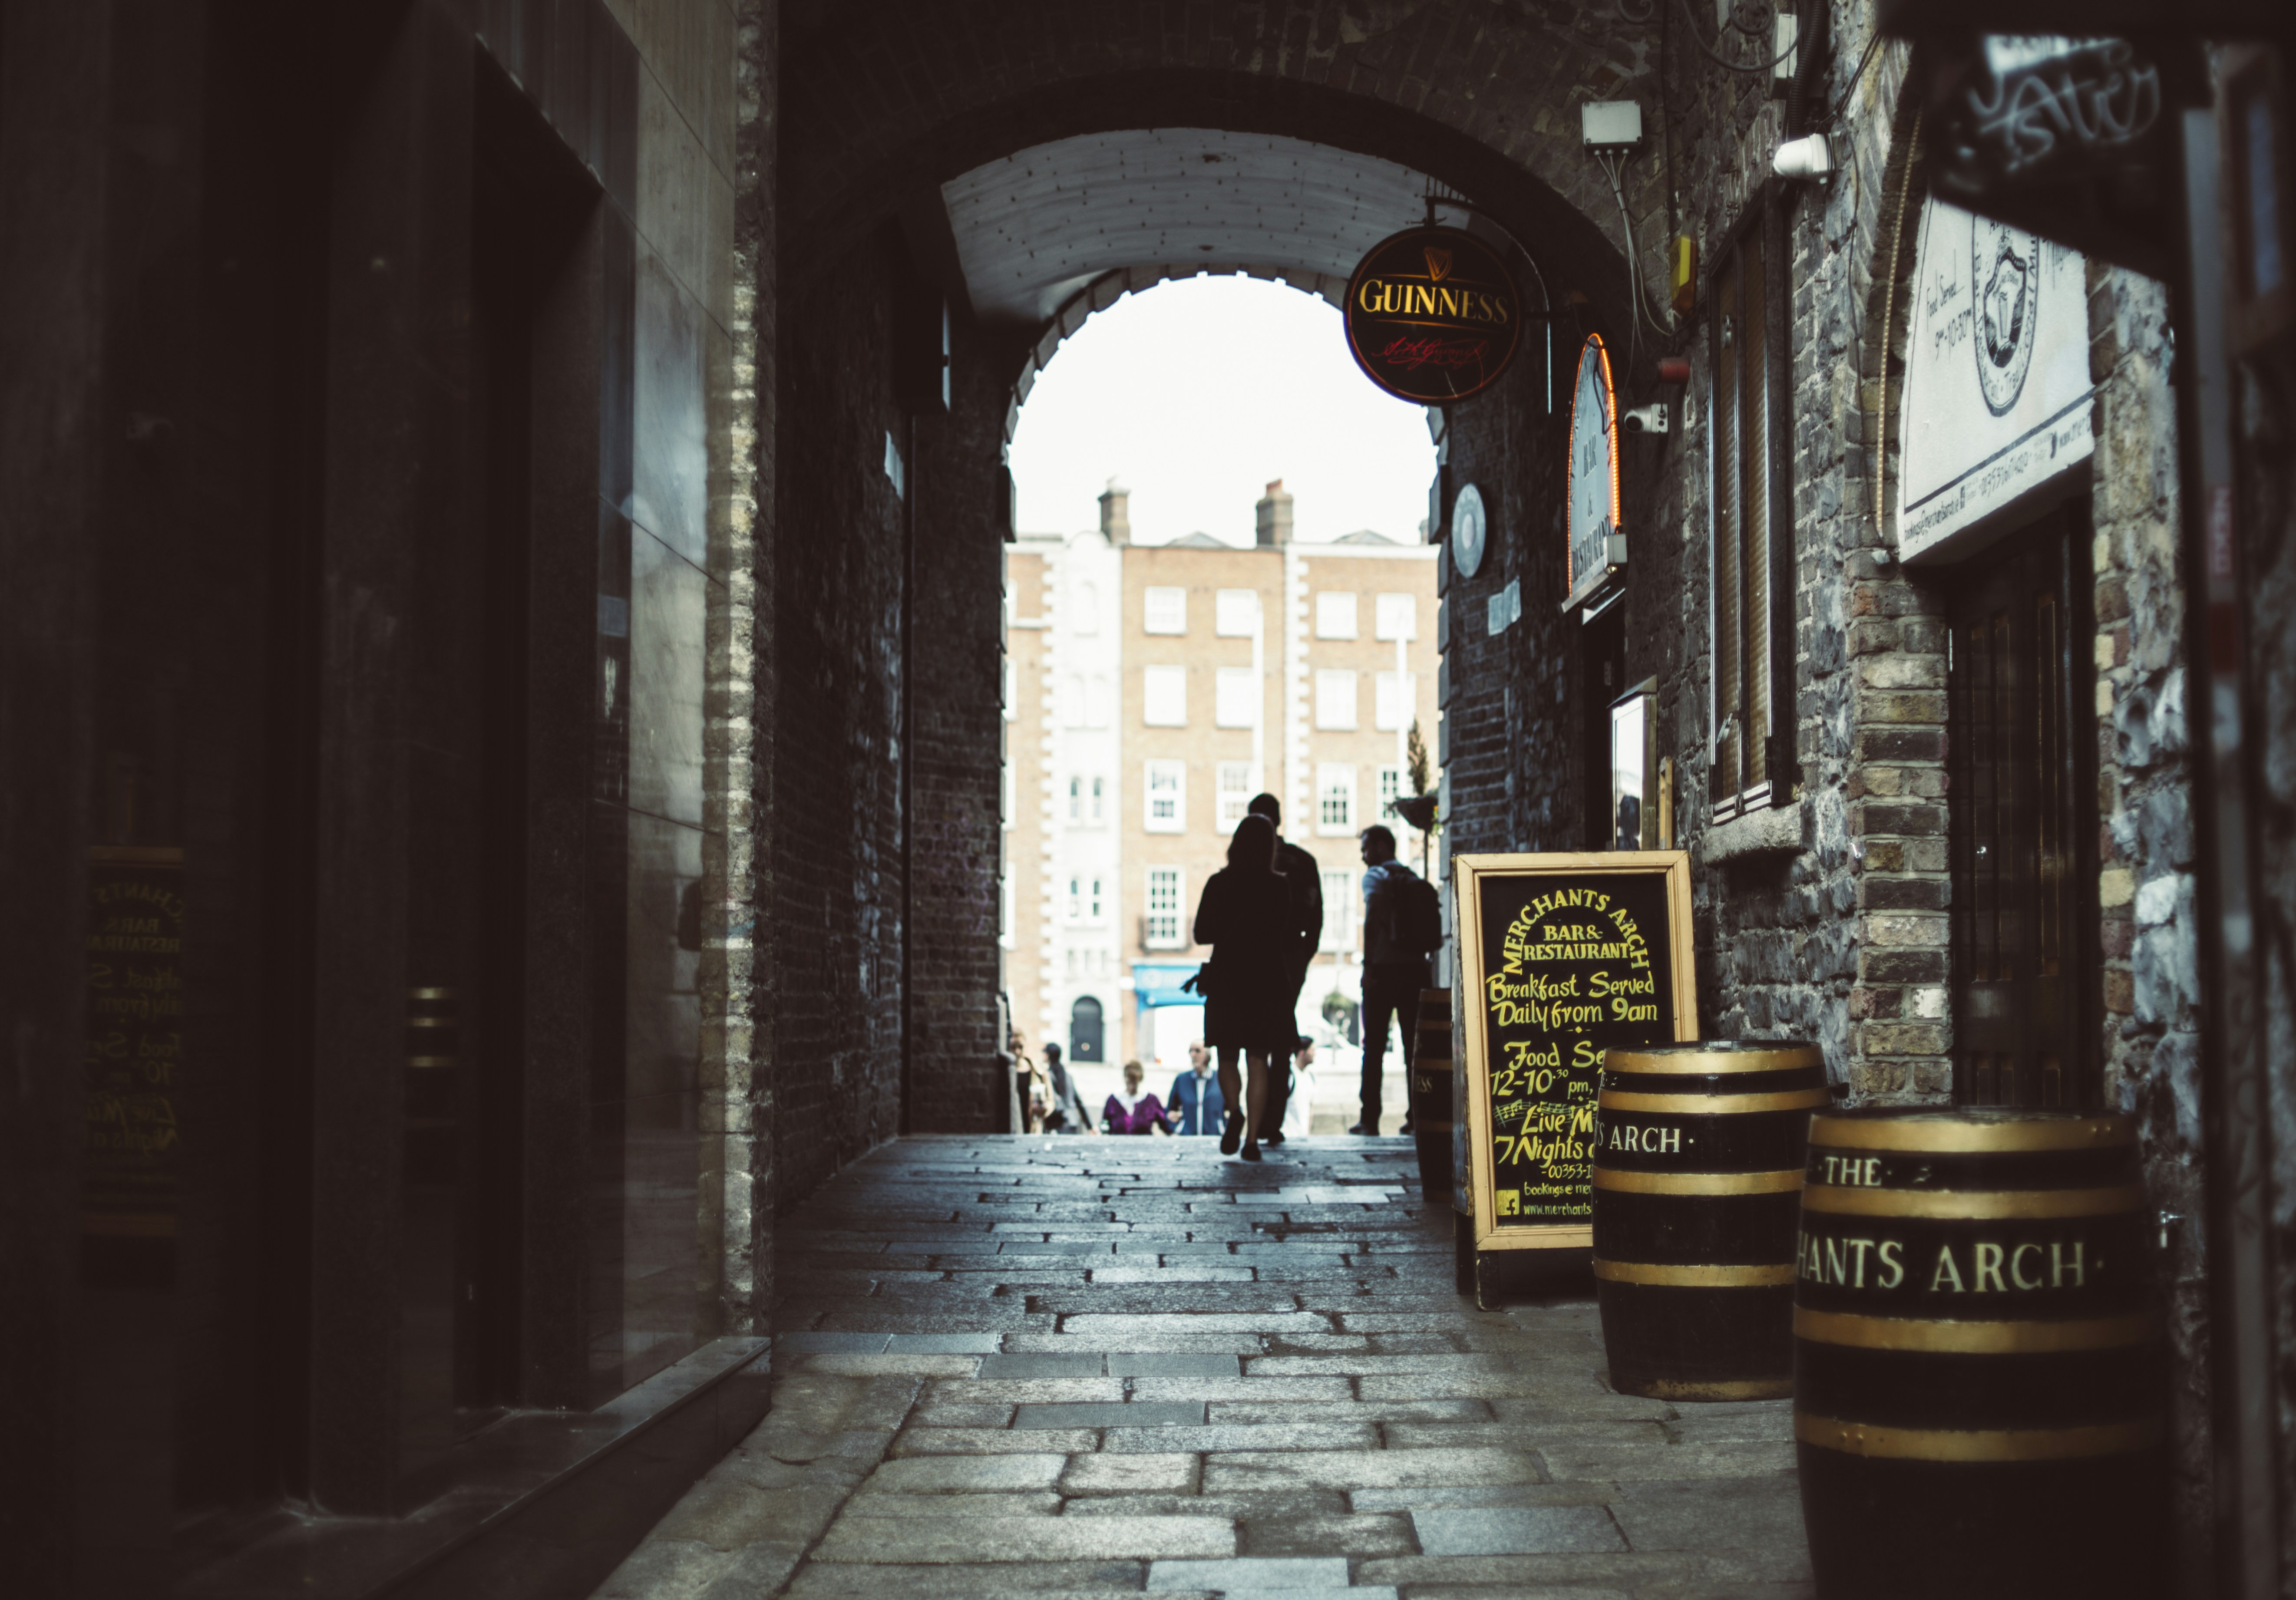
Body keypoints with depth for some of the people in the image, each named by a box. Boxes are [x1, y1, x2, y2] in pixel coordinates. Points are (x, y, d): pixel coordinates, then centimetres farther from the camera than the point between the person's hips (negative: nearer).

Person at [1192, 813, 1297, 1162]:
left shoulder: (1218, 883, -4)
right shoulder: (1280, 886, -4)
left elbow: (1202, 934, 0)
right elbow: (1286, 937, -2)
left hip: (1226, 980, 0)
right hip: (1269, 982, 0)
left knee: (1227, 1058, 14)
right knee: (1259, 1062, 5)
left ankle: (1235, 1111, -12)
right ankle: (1252, 1137, -1)